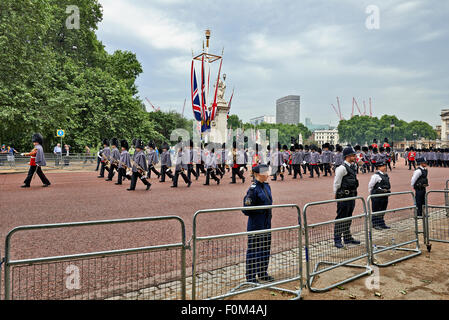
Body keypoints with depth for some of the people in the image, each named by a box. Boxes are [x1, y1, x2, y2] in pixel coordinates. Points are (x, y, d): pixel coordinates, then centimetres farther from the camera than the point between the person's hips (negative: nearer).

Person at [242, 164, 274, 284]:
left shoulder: (266, 186, 8)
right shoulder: (253, 189, -18)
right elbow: (247, 209, -19)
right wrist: (261, 209, -17)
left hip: (266, 224, 9)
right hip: (256, 225, -9)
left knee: (266, 249, 19)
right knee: (254, 250, 3)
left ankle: (263, 273, 36)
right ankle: (251, 277, 17)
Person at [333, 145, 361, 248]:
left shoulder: (353, 166, 11)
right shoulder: (342, 168, -16)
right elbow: (336, 183, -11)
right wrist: (337, 195, -5)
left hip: (352, 196, 9)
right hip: (344, 196, -8)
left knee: (348, 217, 17)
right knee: (341, 218, -3)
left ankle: (347, 238, 29)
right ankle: (337, 240, 4)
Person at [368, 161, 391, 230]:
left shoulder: (386, 175, 11)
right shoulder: (376, 176, -14)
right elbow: (370, 186, -10)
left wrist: (387, 191, 21)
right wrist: (372, 194, -2)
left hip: (385, 196, 8)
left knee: (382, 211, 15)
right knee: (376, 211, 0)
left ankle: (382, 224, 24)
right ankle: (375, 225, 7)